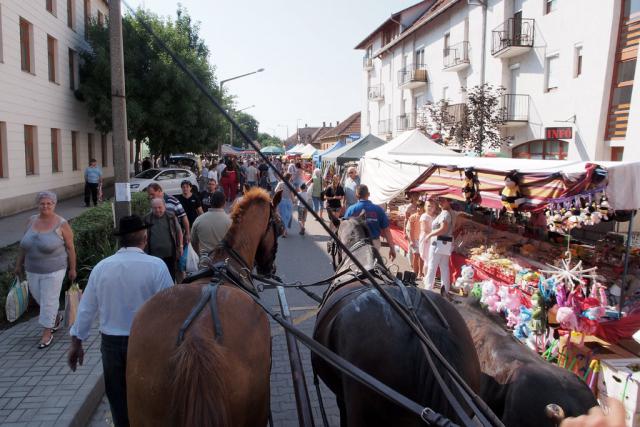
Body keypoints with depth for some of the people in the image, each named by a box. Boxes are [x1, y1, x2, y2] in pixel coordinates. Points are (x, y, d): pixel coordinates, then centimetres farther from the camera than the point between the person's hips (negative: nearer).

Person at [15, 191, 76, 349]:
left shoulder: (61, 224, -12)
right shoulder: (32, 220, 2)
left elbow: (70, 247, -8)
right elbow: (23, 244, 12)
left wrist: (72, 269, -7)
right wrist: (19, 264, 14)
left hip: (53, 271, -5)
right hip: (32, 270, 5)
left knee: (49, 301, 1)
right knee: (39, 298, 16)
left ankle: (47, 333, 15)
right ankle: (56, 318, 41)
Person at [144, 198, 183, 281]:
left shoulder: (171, 216, 2)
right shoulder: (147, 218, 0)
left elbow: (179, 231, 10)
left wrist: (180, 246, 8)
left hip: (170, 254, 1)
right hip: (154, 255, -1)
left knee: (171, 277, 9)